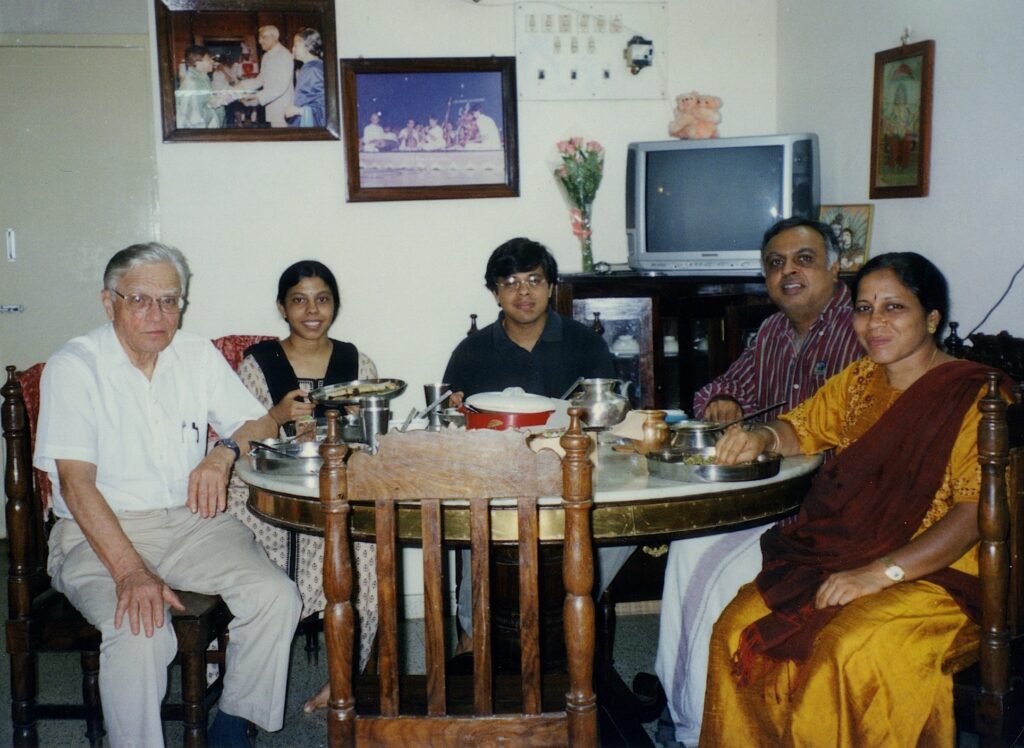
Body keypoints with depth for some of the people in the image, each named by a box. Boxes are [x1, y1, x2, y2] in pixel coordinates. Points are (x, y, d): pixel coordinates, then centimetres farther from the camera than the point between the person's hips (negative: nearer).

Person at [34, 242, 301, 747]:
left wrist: (223, 453, -14)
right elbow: (75, 481, -16)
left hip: (189, 520, 4)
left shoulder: (199, 356, 7)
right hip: (100, 532, -4)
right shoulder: (73, 366, -8)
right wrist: (130, 571, -28)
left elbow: (261, 425, 12)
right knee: (139, 629, -33)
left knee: (277, 597, -20)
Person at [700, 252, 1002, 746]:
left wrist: (879, 573, -25)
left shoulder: (974, 396, -9)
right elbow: (803, 428, 24)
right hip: (839, 555, 6)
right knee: (738, 629, -15)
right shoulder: (858, 380, 13)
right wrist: (762, 437, -2)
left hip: (936, 573, -6)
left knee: (848, 649, -33)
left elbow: (977, 513, -16)